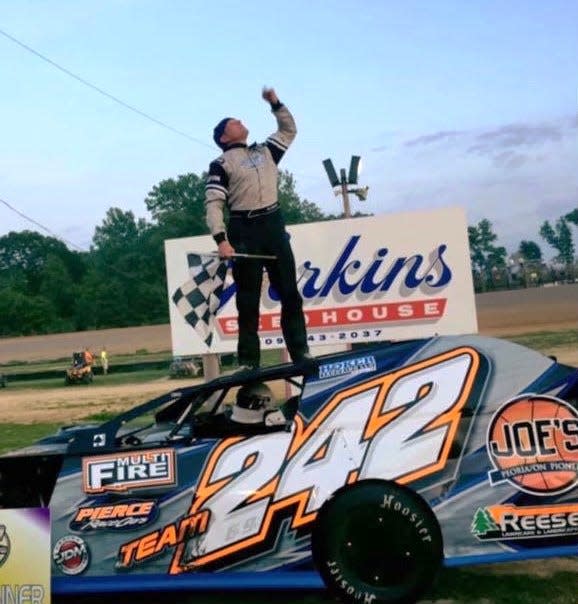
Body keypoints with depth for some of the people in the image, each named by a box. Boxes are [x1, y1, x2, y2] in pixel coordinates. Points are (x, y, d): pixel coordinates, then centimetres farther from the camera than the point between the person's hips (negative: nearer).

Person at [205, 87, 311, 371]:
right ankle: (248, 360, 6)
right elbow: (213, 204, -9)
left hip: (274, 225, 5)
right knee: (248, 300, -1)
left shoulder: (265, 151, 19)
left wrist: (275, 103, 18)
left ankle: (301, 352, 10)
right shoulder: (221, 165, 0)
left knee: (289, 292, 4)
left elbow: (289, 131, 30)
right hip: (244, 231, -5)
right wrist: (221, 239, -21)